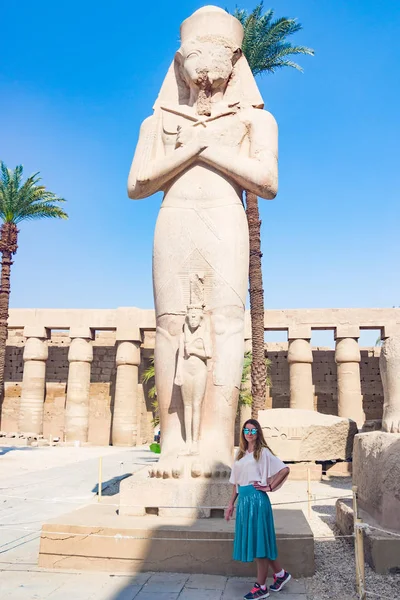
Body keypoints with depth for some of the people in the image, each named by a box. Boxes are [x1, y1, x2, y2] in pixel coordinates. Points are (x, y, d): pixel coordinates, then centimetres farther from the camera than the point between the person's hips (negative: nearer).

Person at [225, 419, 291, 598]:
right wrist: (231, 504, 14)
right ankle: (280, 574, 29)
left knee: (259, 540, 0)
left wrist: (270, 487, -10)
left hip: (257, 499, -7)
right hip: (243, 499, 7)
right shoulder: (241, 454, 15)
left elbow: (285, 470, -13)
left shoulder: (263, 452, -4)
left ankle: (261, 587, 12)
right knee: (251, 541, 12)